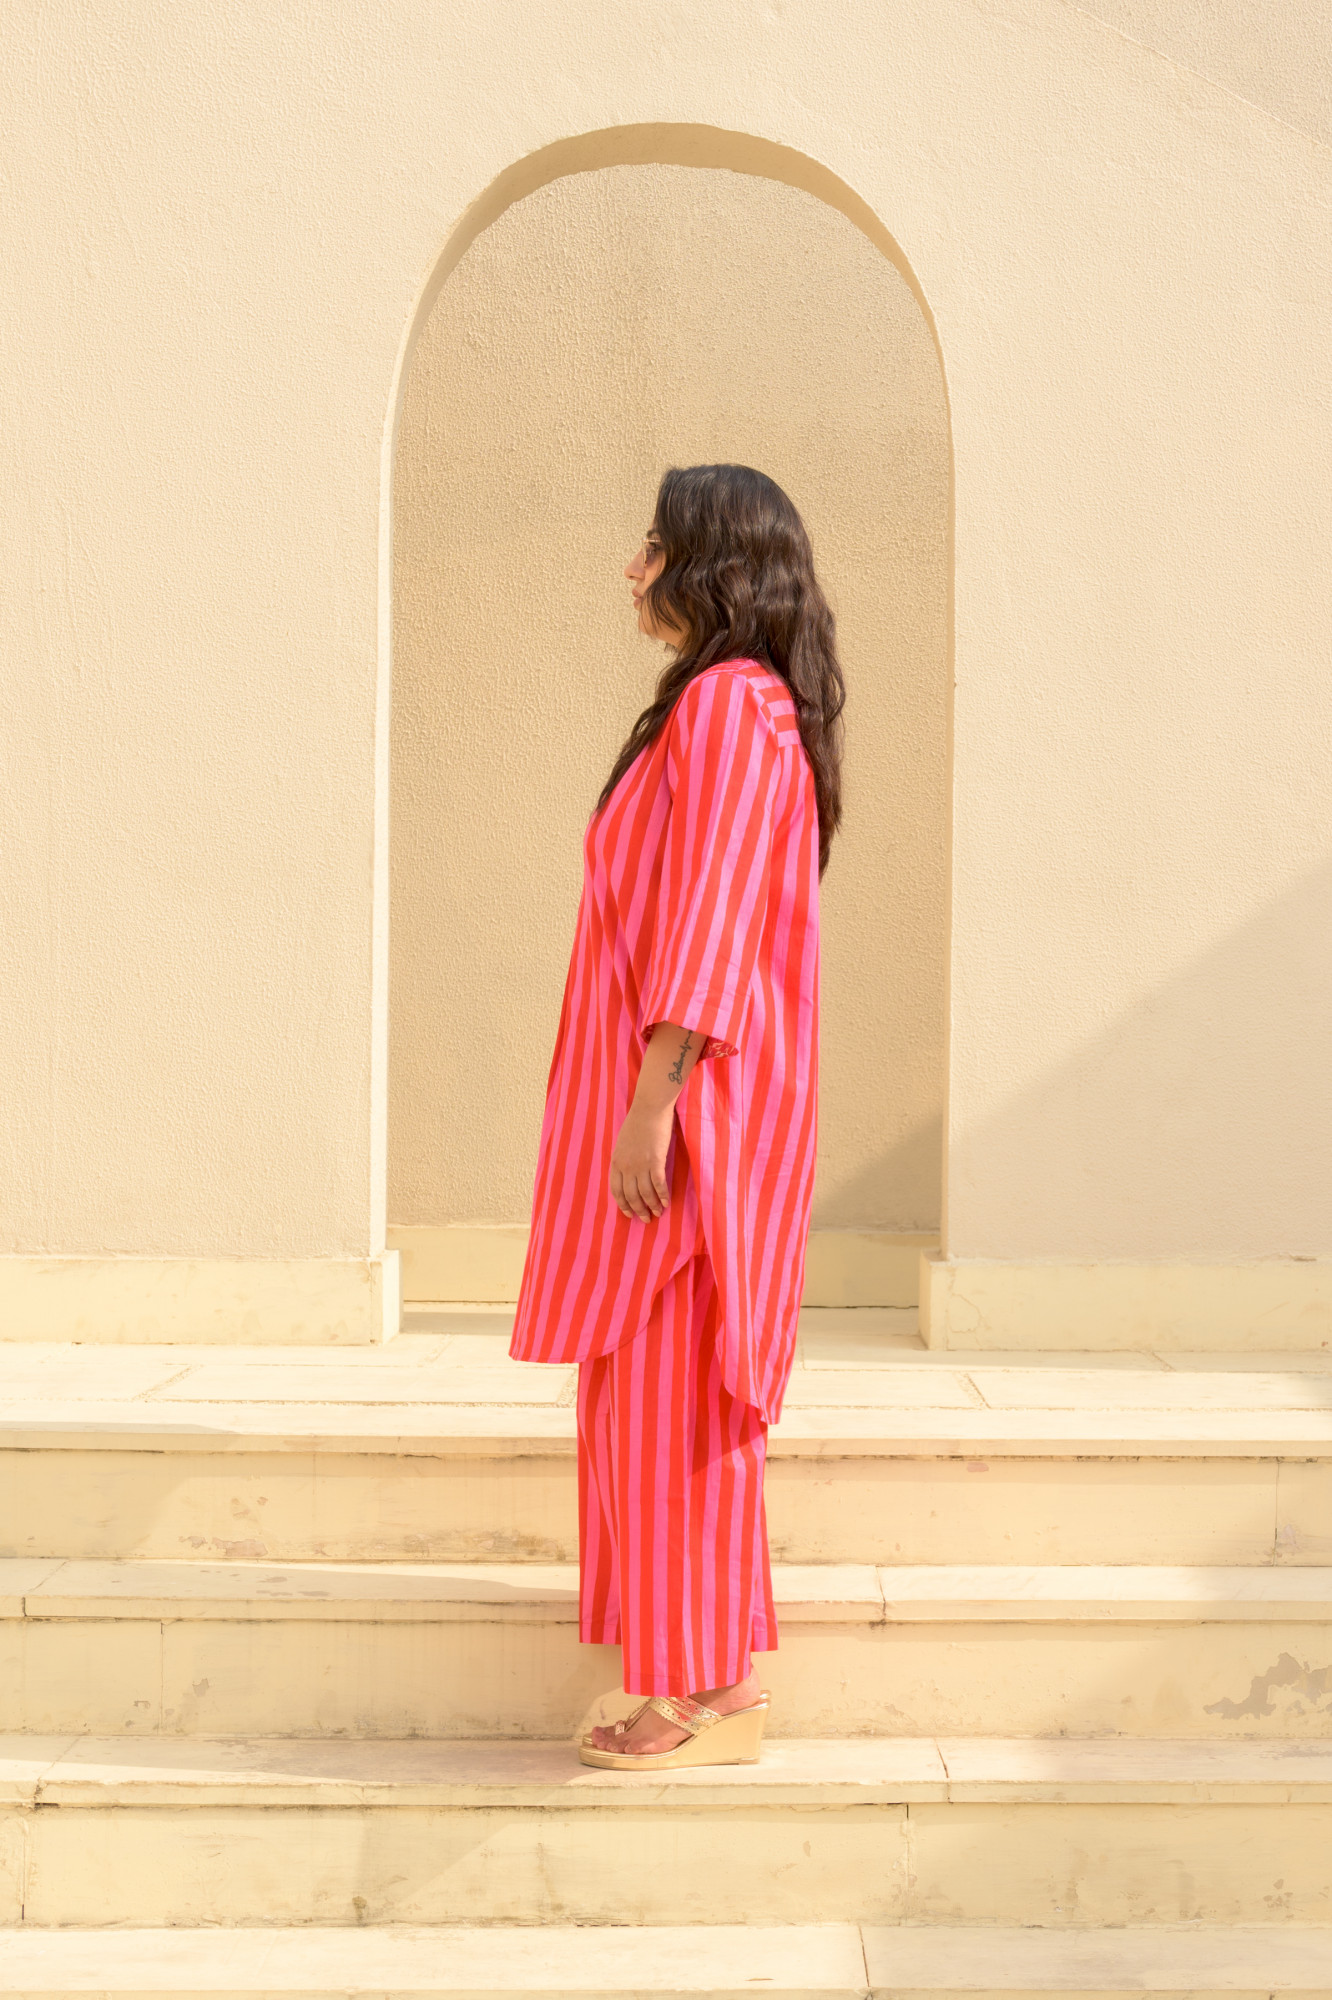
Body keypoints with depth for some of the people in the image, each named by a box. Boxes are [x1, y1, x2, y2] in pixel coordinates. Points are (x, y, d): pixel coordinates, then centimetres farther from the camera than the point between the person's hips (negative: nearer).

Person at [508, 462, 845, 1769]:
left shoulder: (726, 703, -13)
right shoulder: (732, 704, 18)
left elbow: (709, 925, -21)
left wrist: (650, 1104, -22)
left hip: (691, 1097, -10)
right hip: (687, 1103, 10)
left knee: (671, 1382, -4)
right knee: (661, 1388, 13)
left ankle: (709, 1696, 5)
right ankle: (712, 1680, 21)